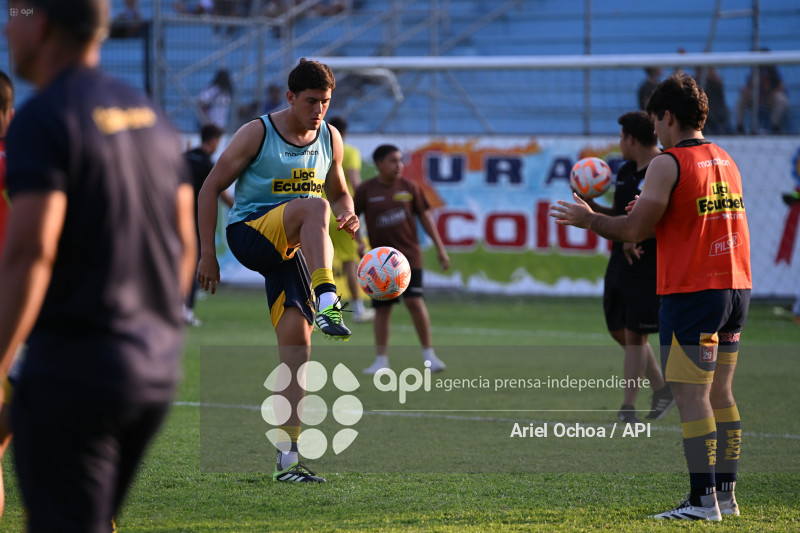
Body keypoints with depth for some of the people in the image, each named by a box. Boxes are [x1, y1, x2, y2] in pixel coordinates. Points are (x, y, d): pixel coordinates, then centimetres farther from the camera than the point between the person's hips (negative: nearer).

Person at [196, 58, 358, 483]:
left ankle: (288, 457, -7)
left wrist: (347, 214, -1)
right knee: (313, 206, -34)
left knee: (297, 344, -8)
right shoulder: (257, 134, -5)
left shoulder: (330, 140, 10)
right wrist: (207, 253, -6)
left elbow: (339, 193, 24)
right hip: (249, 233, -5)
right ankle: (326, 303, -50)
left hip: (292, 249, 5)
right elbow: (211, 188, -2)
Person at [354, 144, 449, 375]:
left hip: (409, 255, 0)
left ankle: (429, 355, -2)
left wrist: (440, 248, 5)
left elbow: (424, 216, 7)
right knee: (382, 309, 3)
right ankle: (381, 359, 12)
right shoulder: (366, 191, -2)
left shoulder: (409, 187, 2)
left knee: (415, 302, -11)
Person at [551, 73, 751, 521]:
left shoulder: (668, 164, -10)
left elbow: (634, 230, -9)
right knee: (720, 393, 12)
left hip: (691, 294, -8)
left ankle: (703, 500, -9)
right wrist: (650, 213, 32)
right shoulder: (726, 162, 14)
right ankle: (726, 494, 13)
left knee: (691, 396, -6)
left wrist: (589, 219, 6)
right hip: (735, 288, 8)